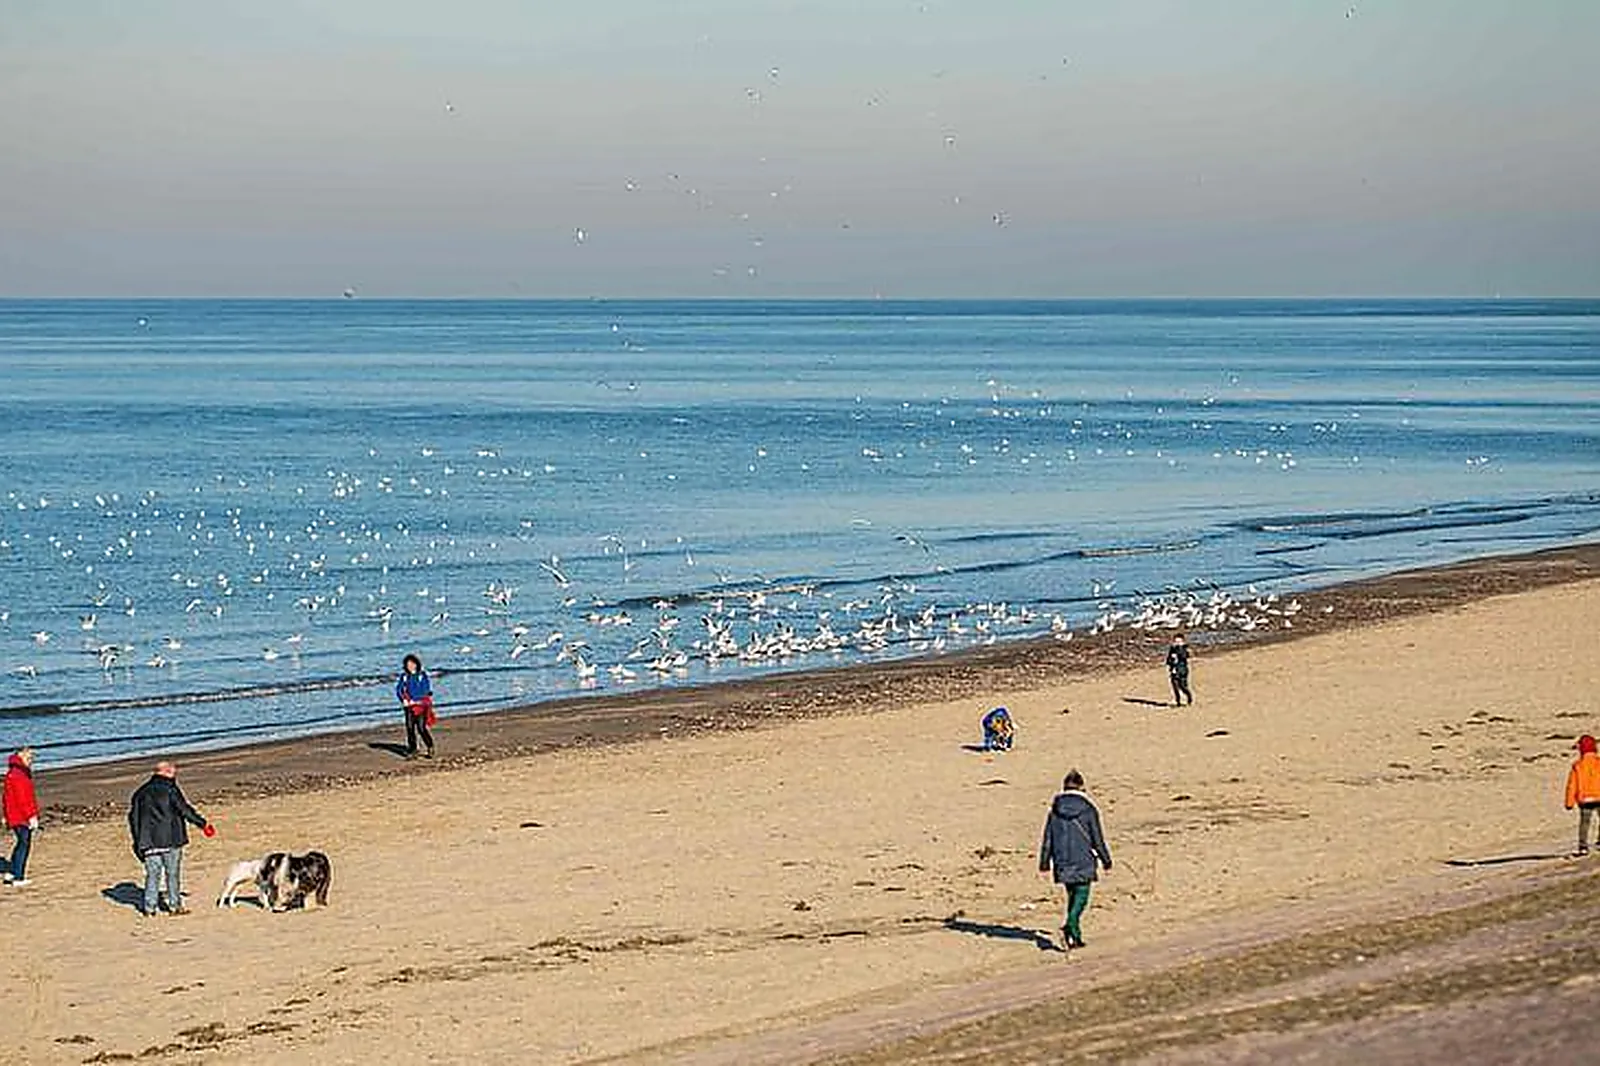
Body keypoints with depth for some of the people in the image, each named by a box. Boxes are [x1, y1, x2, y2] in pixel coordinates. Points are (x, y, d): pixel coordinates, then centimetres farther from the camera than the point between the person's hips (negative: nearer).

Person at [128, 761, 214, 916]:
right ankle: (175, 906, 6)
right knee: (173, 874, 5)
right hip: (170, 840, -4)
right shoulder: (170, 790, -6)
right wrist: (203, 824, -3)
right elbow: (185, 810, -10)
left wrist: (138, 840, 17)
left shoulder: (141, 792, 11)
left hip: (149, 842, 4)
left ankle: (150, 908, 2)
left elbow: (133, 817, 13)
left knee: (152, 874, 7)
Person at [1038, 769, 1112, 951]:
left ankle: (1075, 936, 18)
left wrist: (1044, 864, 12)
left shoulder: (1055, 810, 1)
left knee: (1072, 896, 17)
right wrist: (1106, 860, 9)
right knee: (1081, 896, 0)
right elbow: (1098, 840, -4)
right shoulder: (1088, 810, -8)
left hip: (1063, 863, 4)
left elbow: (1047, 839, 5)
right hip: (1083, 863, -4)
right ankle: (1069, 926, -24)